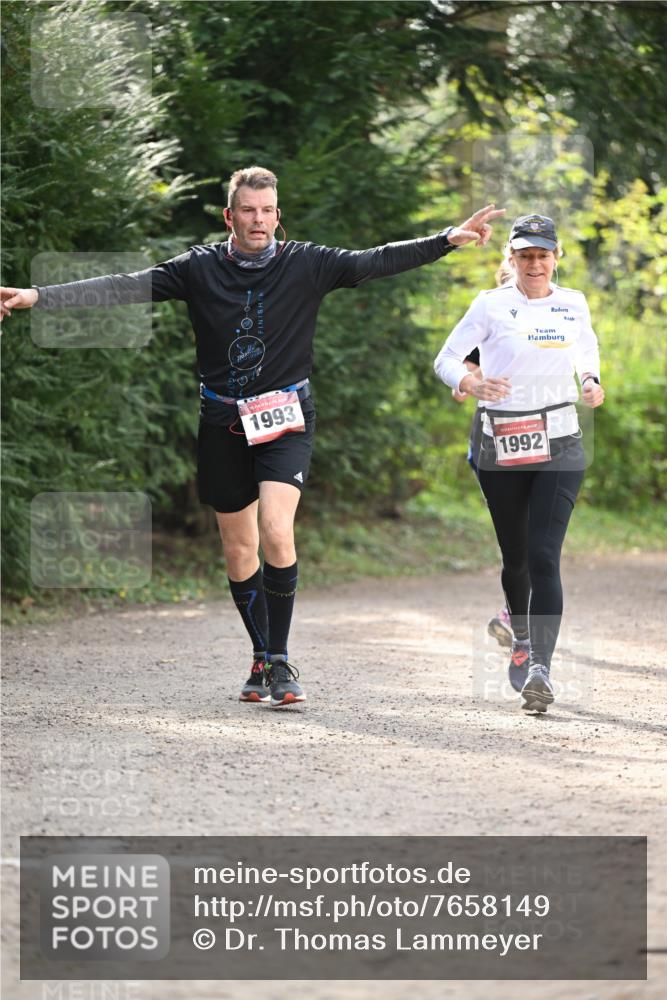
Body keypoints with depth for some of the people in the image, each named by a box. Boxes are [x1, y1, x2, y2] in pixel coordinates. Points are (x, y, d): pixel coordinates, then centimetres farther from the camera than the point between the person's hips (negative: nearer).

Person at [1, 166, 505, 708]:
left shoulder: (306, 264, -2)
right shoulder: (200, 268, -1)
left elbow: (377, 261, -5)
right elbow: (126, 287, -6)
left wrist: (450, 238, -15)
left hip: (286, 418, -2)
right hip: (223, 423, 2)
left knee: (276, 532, -21)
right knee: (239, 550, 8)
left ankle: (280, 661, -10)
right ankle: (262, 661, 25)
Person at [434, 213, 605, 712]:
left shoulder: (573, 304, 6)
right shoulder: (492, 305, -1)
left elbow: (588, 349, 25)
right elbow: (447, 357, -2)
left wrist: (591, 382, 4)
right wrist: (471, 383, -24)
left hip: (559, 446, 0)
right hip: (502, 447, 0)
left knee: (544, 556, -14)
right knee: (516, 556, 10)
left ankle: (540, 667, -21)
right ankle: (522, 636, 40)